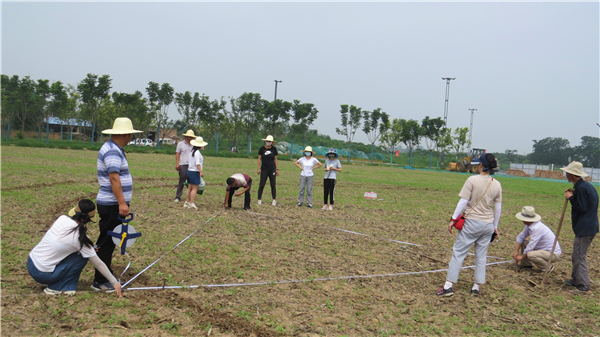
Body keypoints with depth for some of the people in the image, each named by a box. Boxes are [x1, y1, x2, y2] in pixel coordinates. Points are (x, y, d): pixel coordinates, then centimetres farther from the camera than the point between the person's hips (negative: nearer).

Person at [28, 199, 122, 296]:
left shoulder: (62, 219, -3)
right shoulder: (80, 239, -17)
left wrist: (89, 247, 12)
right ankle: (56, 288, 0)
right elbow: (98, 264, -10)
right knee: (82, 256, -2)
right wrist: (114, 283, -1)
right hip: (42, 275, -7)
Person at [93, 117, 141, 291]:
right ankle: (100, 282, 3)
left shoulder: (114, 149, 15)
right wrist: (122, 203, -28)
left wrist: (122, 202, 24)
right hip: (111, 205, -11)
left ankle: (106, 276, 27)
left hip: (113, 205, 11)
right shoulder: (112, 151, -18)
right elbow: (114, 178, -26)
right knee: (106, 243, -4)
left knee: (109, 242, 17)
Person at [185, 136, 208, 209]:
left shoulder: (192, 151, 11)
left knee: (189, 188, 13)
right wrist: (201, 171, -19)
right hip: (195, 172, -9)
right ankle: (191, 203, -7)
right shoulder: (197, 152, -15)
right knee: (194, 189, -5)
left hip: (189, 171, 9)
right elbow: (197, 163, -20)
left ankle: (186, 202, 17)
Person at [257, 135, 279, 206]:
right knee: (262, 185, -2)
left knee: (273, 185, 4)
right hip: (264, 169, -1)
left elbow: (275, 159, 9)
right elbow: (259, 159, 4)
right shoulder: (262, 149, 1)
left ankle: (274, 200, 10)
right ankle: (259, 199, 6)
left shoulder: (274, 149, 4)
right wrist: (259, 168, -2)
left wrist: (277, 169, 6)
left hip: (272, 169, 1)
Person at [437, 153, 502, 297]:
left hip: (472, 222, -4)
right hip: (488, 225, 5)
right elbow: (498, 208, 9)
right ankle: (477, 287, 19)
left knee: (458, 253, 0)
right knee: (481, 256, 14)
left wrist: (453, 219, -6)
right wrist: (495, 226, 19)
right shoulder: (497, 185, 4)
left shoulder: (472, 180, -12)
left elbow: (463, 202, -13)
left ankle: (448, 285, -2)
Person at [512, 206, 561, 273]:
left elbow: (531, 246, -25)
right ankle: (526, 264, 16)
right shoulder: (529, 225, 0)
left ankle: (548, 267, -8)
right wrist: (516, 252, -4)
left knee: (530, 254, -32)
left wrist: (521, 256, -12)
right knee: (523, 242, 6)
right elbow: (520, 237, 6)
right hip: (543, 249, 9)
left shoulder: (536, 228, -28)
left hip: (554, 254, -9)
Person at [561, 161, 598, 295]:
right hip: (589, 227, 11)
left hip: (585, 229, -11)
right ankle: (576, 280, 32)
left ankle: (584, 287, -6)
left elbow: (582, 208, -21)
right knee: (577, 255, 21)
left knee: (579, 257, -7)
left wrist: (571, 197, -12)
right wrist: (574, 195, 9)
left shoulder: (581, 188, -19)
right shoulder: (586, 185, 13)